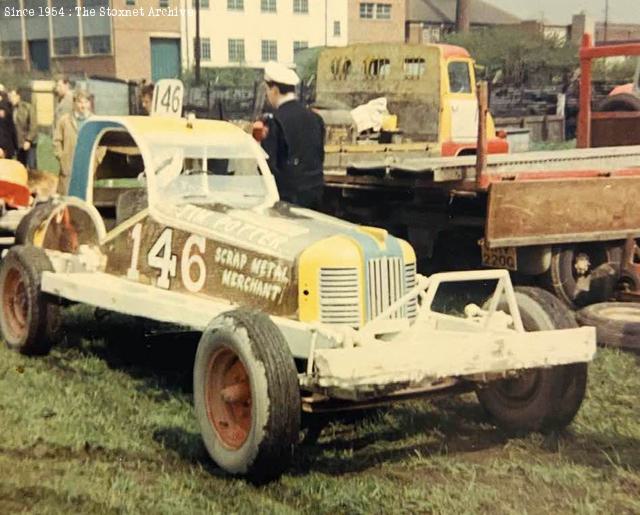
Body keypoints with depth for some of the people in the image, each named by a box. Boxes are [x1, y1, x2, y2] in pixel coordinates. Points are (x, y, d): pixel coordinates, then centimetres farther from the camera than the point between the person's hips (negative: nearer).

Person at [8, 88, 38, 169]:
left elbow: (33, 125, -10)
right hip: (18, 144, 5)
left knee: (31, 167, -8)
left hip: (28, 144, -5)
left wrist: (28, 140, -16)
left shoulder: (28, 107, -5)